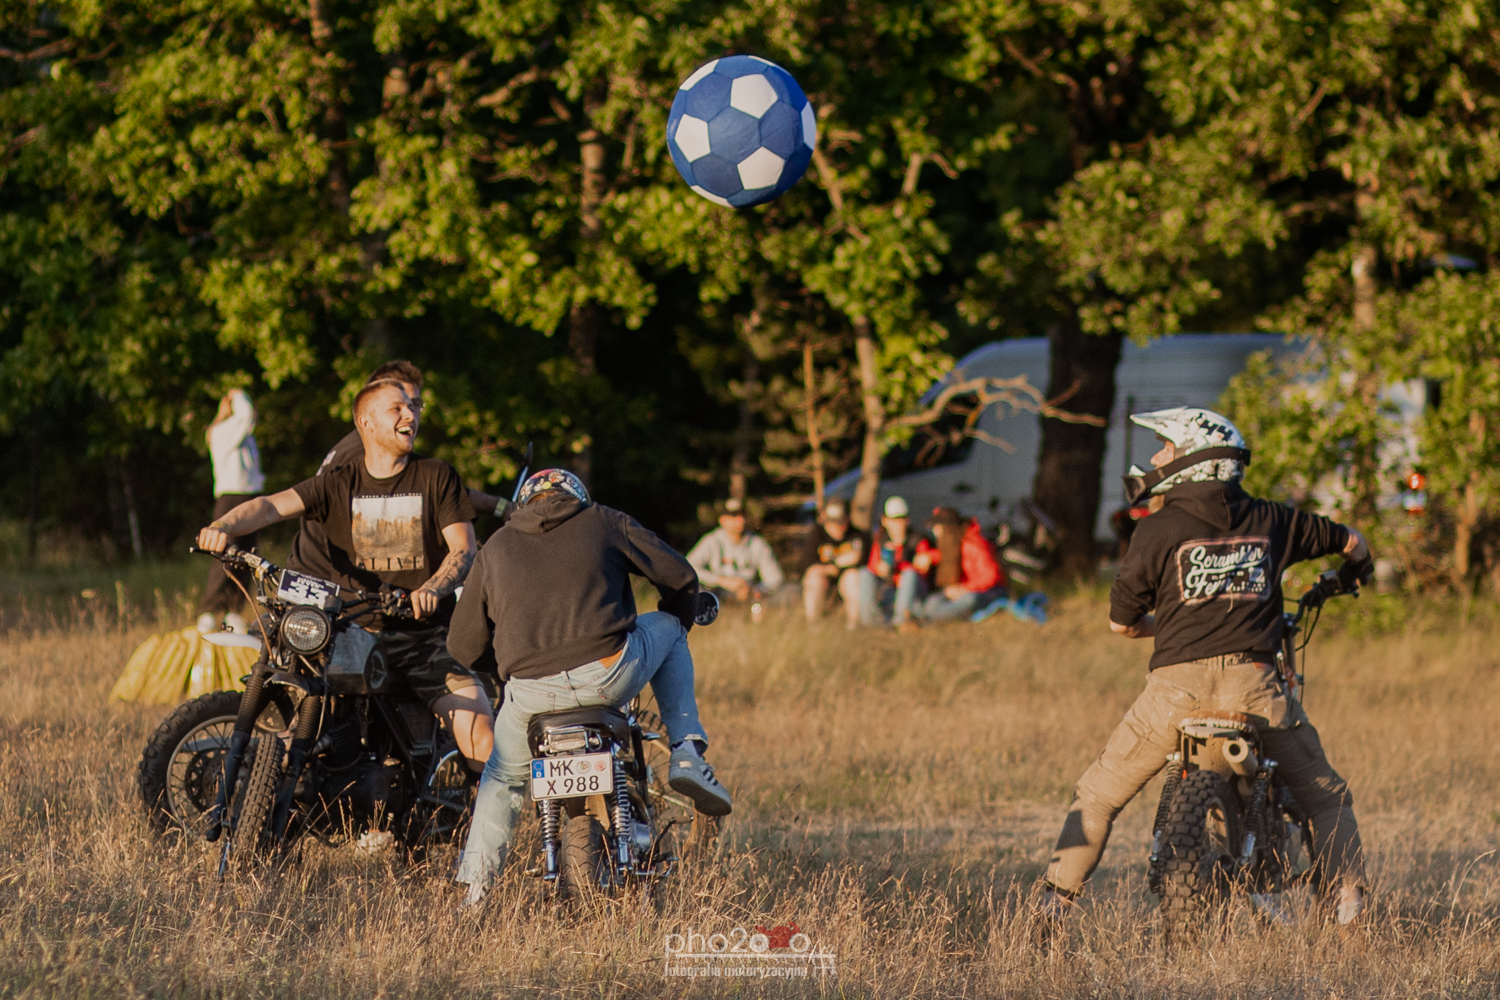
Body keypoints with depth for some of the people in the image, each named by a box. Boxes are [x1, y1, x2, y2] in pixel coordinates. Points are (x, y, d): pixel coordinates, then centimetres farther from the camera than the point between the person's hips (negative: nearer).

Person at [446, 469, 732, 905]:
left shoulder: (496, 547, 19)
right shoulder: (606, 523, 16)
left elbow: (464, 646, 20)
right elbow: (681, 578, 18)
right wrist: (675, 629, 39)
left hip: (532, 695, 2)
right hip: (609, 677, -2)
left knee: (504, 776, 30)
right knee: (667, 627, 29)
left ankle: (474, 887, 20)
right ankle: (686, 752, 18)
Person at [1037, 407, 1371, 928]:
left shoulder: (1157, 530, 2)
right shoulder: (1270, 520, 10)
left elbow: (1121, 621, 8)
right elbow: (1351, 541, 25)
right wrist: (1352, 573, 49)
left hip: (1178, 686, -2)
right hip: (1255, 686, 2)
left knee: (1098, 794, 14)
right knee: (1327, 798, 18)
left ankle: (1054, 900, 7)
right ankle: (1348, 898, 1)